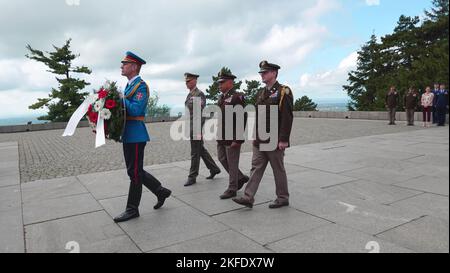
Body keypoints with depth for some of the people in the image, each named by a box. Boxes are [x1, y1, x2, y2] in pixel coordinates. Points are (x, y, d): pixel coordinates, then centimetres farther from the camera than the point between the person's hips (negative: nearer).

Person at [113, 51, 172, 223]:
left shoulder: (141, 86, -11)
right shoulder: (129, 85, 17)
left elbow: (136, 110, -22)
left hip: (136, 135, -10)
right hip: (128, 135, 10)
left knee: (134, 172, 0)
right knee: (135, 171, 15)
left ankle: (132, 209, 12)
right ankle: (161, 192, 27)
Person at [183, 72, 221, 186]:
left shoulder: (199, 94, -12)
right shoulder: (189, 95, 16)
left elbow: (201, 112, -17)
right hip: (191, 127, 9)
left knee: (195, 152, -2)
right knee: (201, 150, 16)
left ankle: (192, 177, 7)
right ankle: (214, 169, 28)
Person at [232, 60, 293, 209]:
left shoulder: (284, 91, -10)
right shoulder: (261, 93, 13)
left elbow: (287, 118, -17)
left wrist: (283, 140, -20)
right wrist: (255, 136, 15)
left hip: (275, 141, -7)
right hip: (260, 141, 7)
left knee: (278, 170, 6)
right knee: (256, 167, 6)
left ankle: (283, 198, 21)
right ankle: (248, 197, 8)